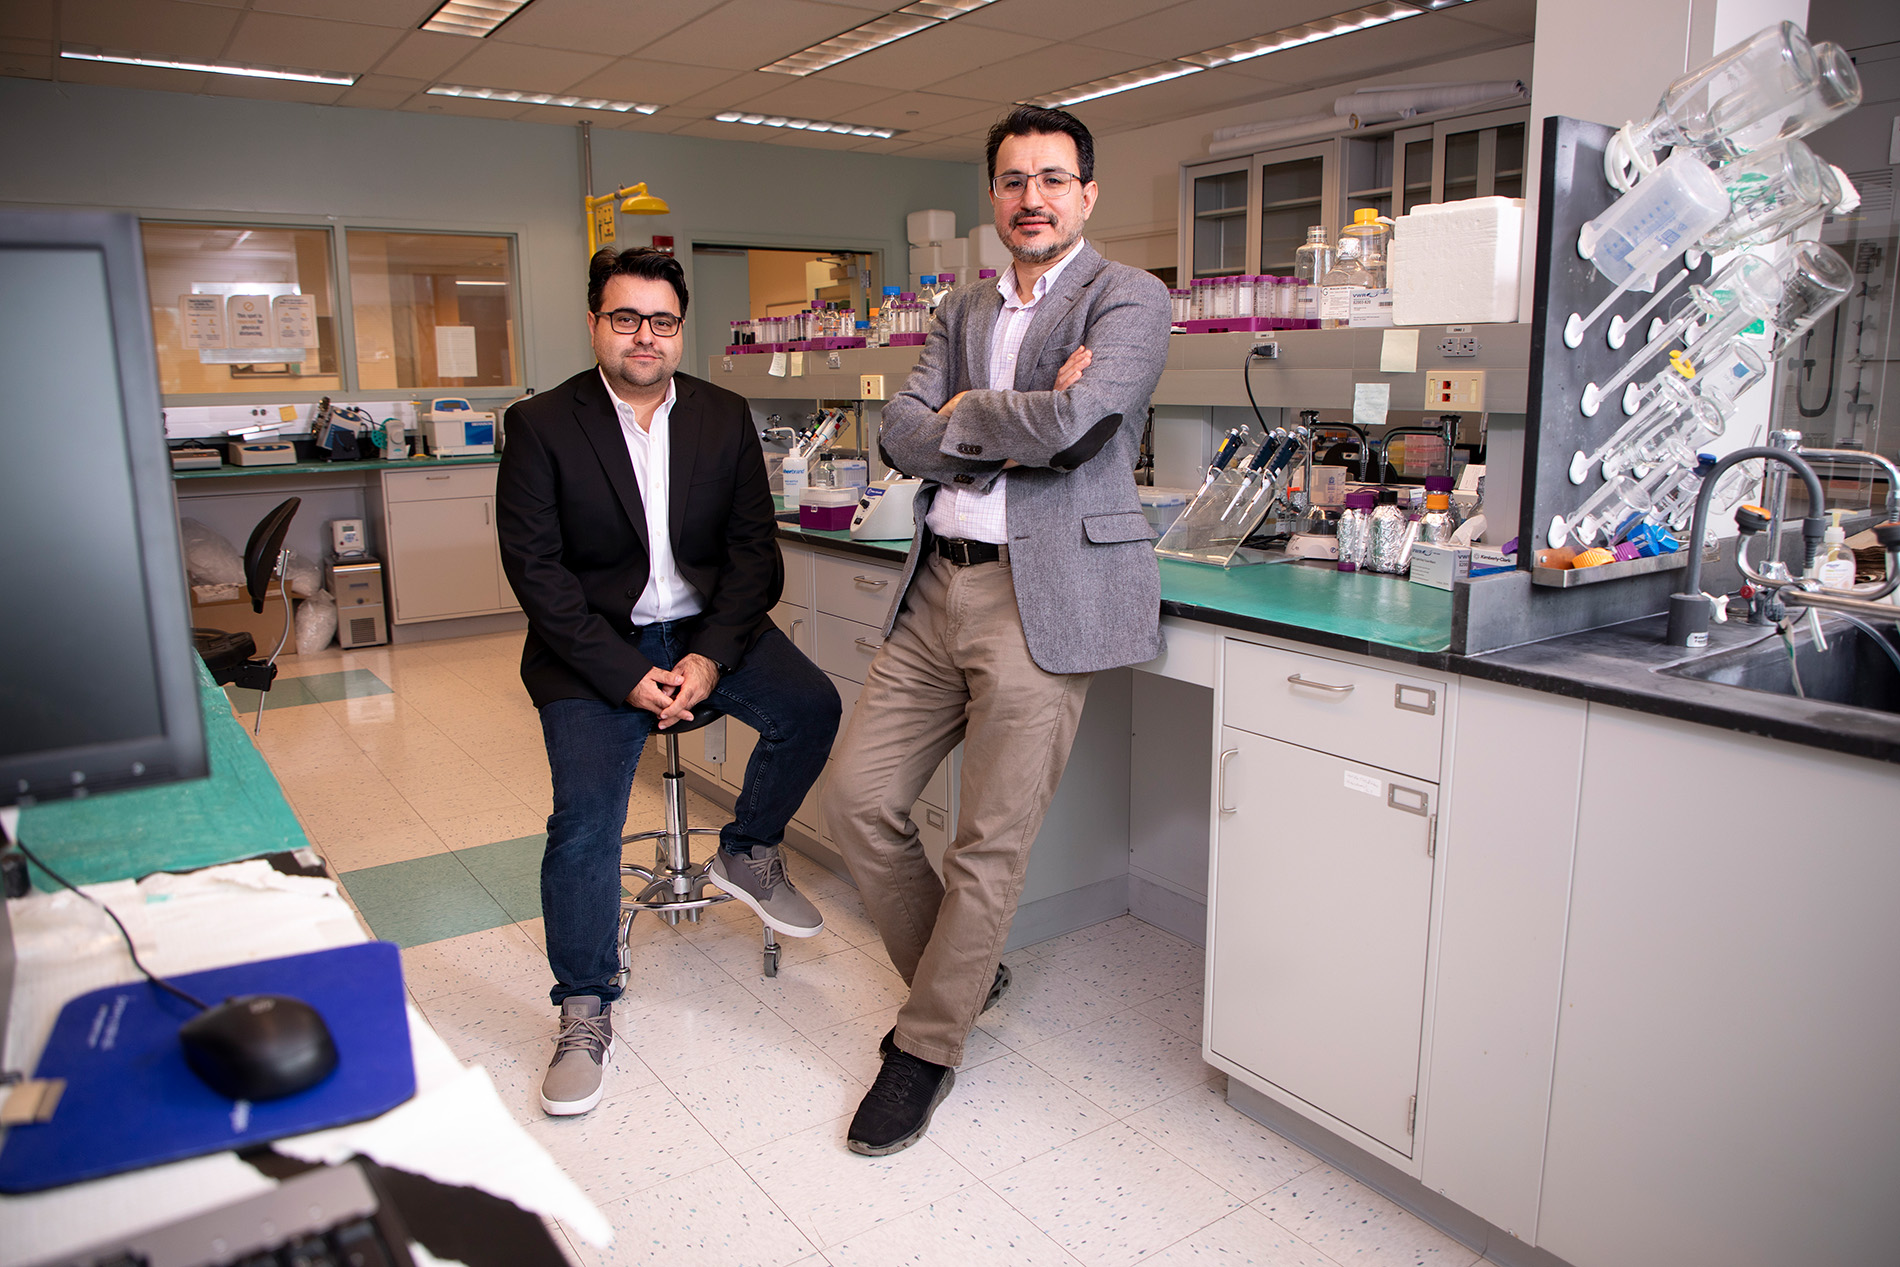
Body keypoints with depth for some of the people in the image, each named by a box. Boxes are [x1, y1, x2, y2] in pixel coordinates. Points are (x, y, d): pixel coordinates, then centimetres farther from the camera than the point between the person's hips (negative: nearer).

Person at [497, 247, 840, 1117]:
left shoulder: (725, 418, 4)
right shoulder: (542, 426, -5)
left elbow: (753, 547, 1)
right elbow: (535, 567, -10)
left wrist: (711, 656, -15)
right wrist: (626, 675, -19)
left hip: (706, 626, 3)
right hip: (594, 644, -3)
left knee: (811, 708, -19)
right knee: (584, 817, -17)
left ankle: (747, 854, 9)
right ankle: (585, 1014, 2)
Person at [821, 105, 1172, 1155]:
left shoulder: (1128, 300, -1)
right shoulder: (962, 310, 18)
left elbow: (1070, 419, -20)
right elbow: (901, 434, 4)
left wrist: (964, 414, -3)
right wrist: (1016, 425, -10)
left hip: (1042, 596, -6)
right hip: (936, 586, 7)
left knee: (990, 841, -1)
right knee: (856, 799, 7)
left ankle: (926, 1049, 20)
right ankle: (959, 974, 30)